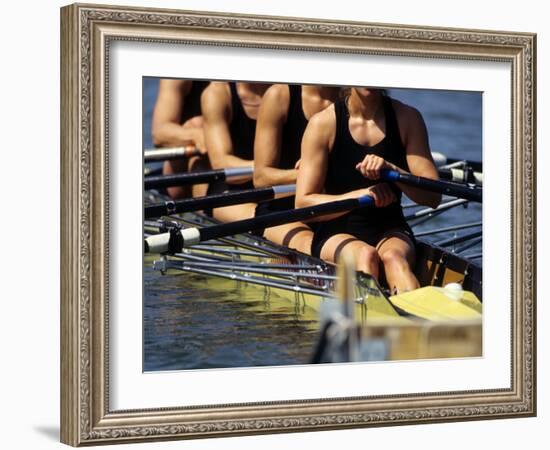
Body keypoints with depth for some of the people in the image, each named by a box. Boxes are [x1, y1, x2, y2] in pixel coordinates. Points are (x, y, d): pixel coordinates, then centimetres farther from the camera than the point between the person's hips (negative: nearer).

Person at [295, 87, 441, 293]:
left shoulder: (407, 118, 3)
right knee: (365, 254, -34)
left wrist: (391, 170, -24)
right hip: (337, 234, -1)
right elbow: (303, 203, -8)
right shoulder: (323, 123, -3)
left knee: (393, 256, -33)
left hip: (390, 232, 1)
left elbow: (433, 197, -5)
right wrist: (358, 195, -23)